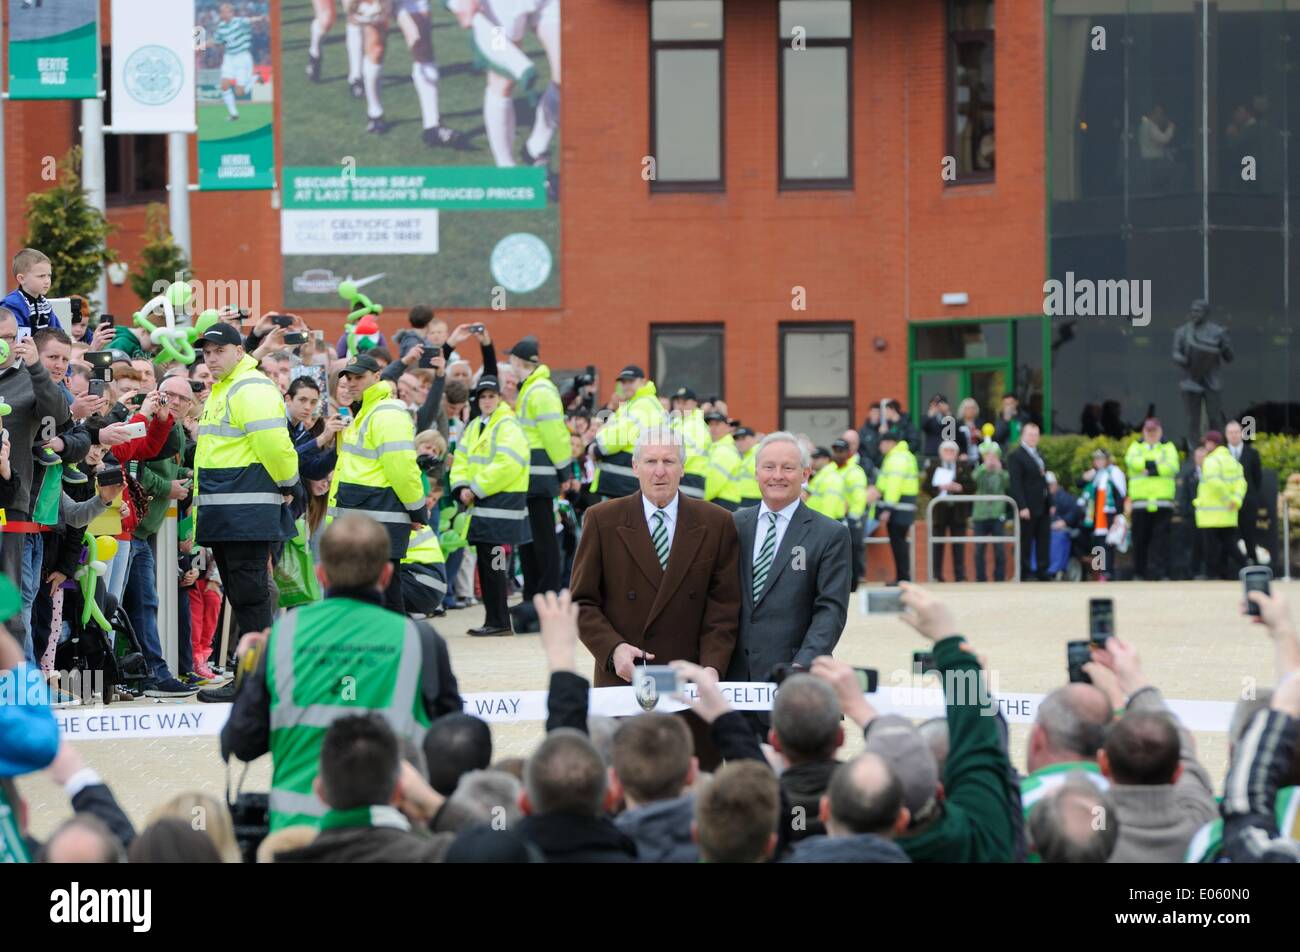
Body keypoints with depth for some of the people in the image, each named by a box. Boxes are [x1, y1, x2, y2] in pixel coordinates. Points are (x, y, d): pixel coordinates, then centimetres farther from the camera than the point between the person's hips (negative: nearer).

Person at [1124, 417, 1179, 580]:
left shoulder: (1168, 447, 13)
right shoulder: (1136, 446, 15)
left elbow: (1172, 466, -6)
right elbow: (1132, 461, -7)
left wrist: (1148, 470, -10)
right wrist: (1155, 463, -12)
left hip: (1163, 501, -1)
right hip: (1140, 501, 1)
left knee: (1160, 539, -8)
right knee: (1140, 539, 2)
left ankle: (1160, 572, -12)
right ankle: (1139, 573, 9)